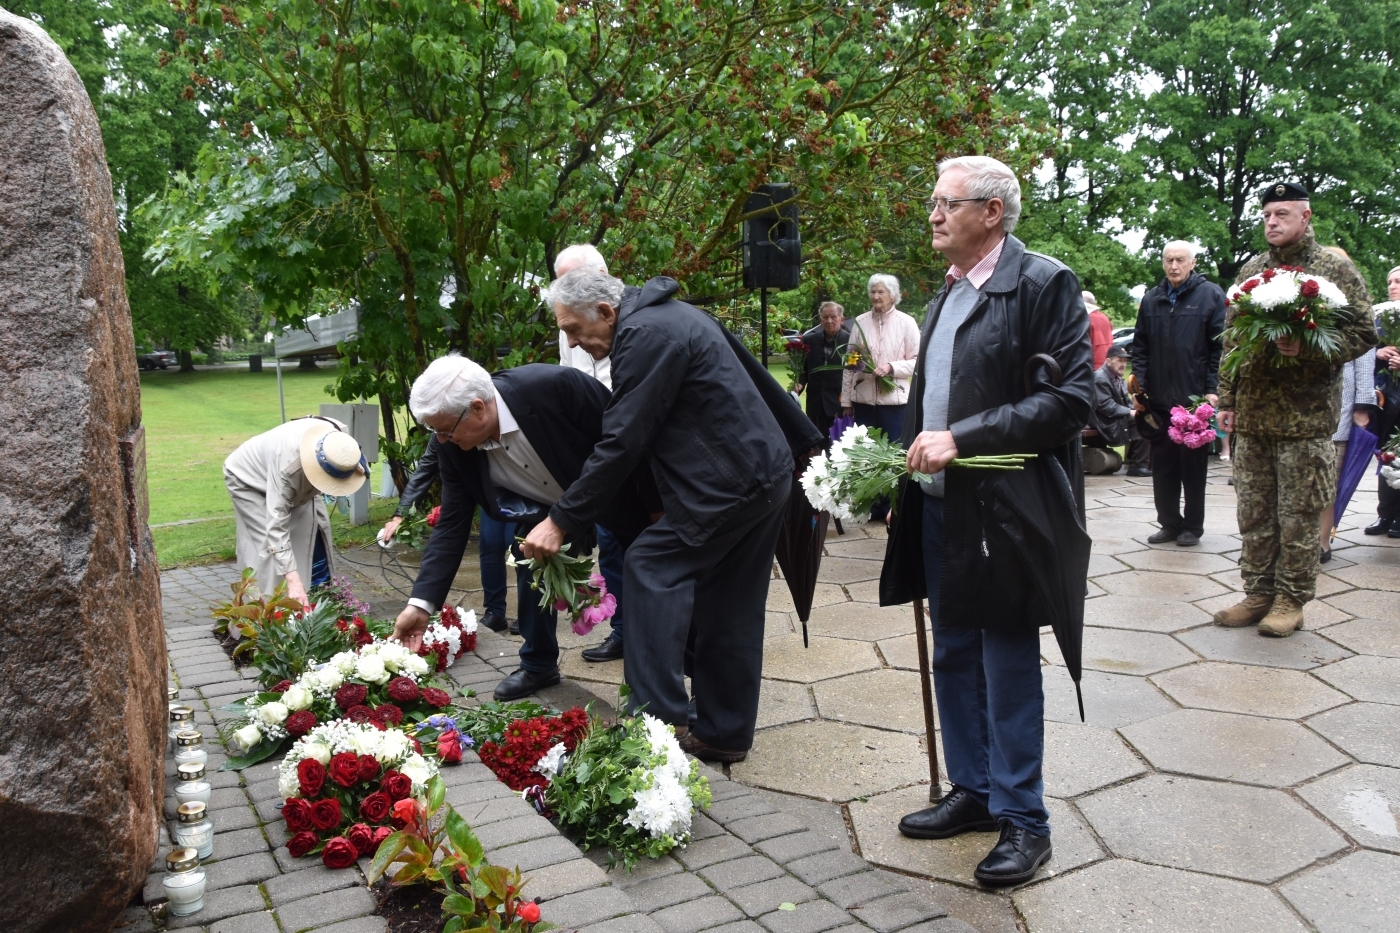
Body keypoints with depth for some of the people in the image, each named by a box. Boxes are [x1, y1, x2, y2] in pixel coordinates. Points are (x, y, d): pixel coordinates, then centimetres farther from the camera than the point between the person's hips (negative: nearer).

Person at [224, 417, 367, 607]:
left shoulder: (338, 440, -31)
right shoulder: (287, 462, -48)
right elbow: (276, 524, -46)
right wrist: (293, 579, -51)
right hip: (248, 479, -6)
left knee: (314, 531, 1)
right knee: (269, 543, -18)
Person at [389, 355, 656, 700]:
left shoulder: (555, 386, -40)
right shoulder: (454, 447, -23)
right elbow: (452, 525, -14)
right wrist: (421, 603, -20)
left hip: (617, 492, -4)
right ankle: (538, 665, 21)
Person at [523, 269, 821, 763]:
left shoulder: (645, 335, -17)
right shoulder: (675, 315, 15)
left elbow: (621, 444, -20)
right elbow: (756, 376, 20)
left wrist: (560, 522, -15)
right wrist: (807, 442, 27)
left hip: (728, 485, -10)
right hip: (769, 474, 10)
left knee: (651, 565, -6)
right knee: (730, 613, 12)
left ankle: (661, 717, -8)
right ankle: (725, 734, 20)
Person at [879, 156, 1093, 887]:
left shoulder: (1043, 283, -10)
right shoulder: (949, 292, 15)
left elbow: (1071, 398, -17)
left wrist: (959, 438, -21)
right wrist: (918, 450, 8)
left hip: (1004, 511, -8)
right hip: (940, 506, 8)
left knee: (1008, 669, 2)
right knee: (953, 660, 16)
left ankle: (1022, 820, 18)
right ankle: (974, 792, 32)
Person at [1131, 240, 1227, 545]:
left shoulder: (1211, 296, -1)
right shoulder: (1151, 299, 11)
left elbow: (1220, 346, -5)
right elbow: (1140, 347, 12)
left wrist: (1212, 389, -11)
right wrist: (1140, 386, 3)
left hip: (1195, 397, -4)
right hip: (1159, 399, 4)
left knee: (1194, 465, 6)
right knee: (1163, 466, 8)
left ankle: (1192, 527, 15)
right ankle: (1169, 523, 19)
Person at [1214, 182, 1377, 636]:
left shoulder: (1335, 267, -1)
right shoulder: (1251, 270, 13)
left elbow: (1363, 332, -4)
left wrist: (1307, 350, -20)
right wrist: (1228, 400, 11)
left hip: (1306, 414, -5)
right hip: (1252, 415, 5)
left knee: (1298, 516, 1)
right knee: (1253, 512, 8)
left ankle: (1291, 600, 12)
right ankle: (1258, 592, 19)